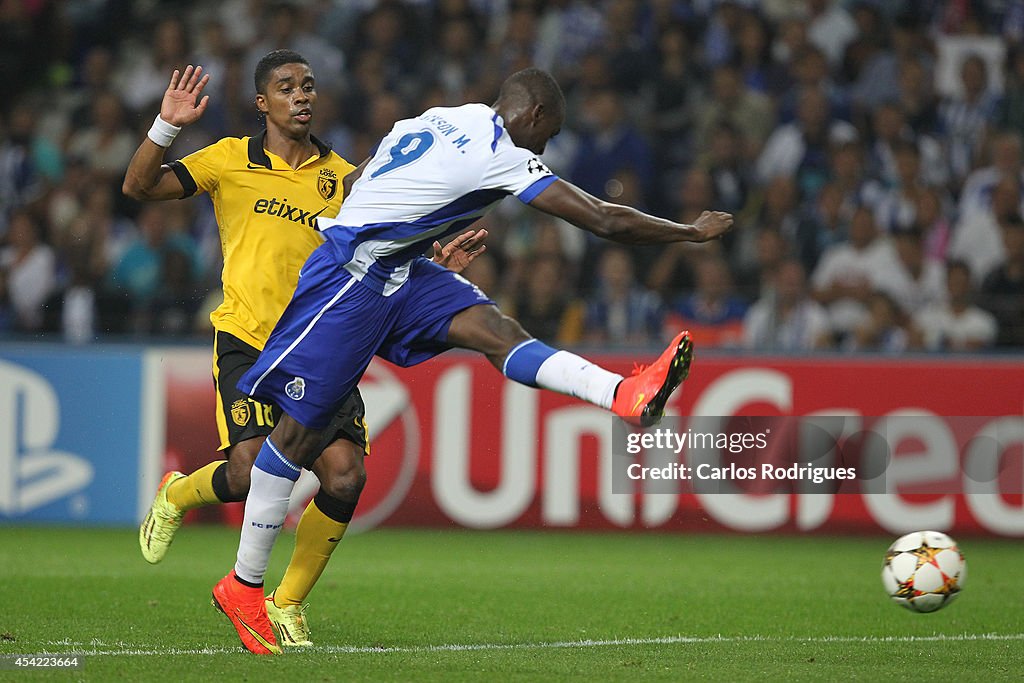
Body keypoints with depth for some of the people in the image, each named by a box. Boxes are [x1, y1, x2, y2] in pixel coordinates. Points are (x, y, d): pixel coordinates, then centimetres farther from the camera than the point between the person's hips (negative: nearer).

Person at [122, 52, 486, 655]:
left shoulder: (343, 179, 11)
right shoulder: (231, 161, 5)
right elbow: (139, 187, 1)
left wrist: (436, 266, -1)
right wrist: (166, 128, -14)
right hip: (248, 340, -3)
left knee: (345, 476, -14)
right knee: (250, 473, -20)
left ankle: (287, 605, 8)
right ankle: (177, 497, 18)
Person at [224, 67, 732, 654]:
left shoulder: (439, 120, 10)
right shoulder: (504, 156, -15)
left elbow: (352, 183, 19)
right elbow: (604, 220, -15)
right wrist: (693, 232, -5)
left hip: (401, 274, 9)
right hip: (351, 280, -9)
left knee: (497, 331, -13)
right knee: (301, 429, -2)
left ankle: (626, 395, -34)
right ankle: (244, 583, 6)